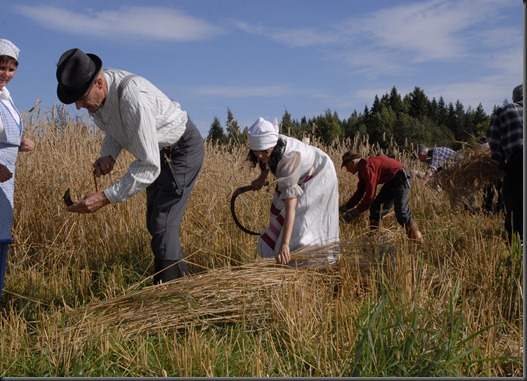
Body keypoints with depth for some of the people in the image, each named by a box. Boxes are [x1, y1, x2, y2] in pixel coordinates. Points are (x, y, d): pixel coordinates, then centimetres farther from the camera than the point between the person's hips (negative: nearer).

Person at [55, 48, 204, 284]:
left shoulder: (132, 97, -39)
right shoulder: (93, 93, -14)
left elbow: (149, 167, -38)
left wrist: (105, 198, -41)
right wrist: (108, 156, -15)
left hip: (182, 148, -9)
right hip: (158, 151, 9)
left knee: (163, 224, -15)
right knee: (155, 223, 14)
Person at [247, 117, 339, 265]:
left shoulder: (288, 158, -44)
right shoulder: (269, 144, -24)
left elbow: (291, 207, -49)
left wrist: (284, 244, -54)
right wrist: (261, 178, -4)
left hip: (319, 175, -8)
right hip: (301, 175, 8)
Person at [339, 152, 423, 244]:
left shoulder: (367, 167, -24)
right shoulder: (362, 169, 8)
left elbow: (370, 195, -28)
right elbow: (359, 193, 13)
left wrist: (354, 213, -23)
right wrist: (343, 208, 7)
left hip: (401, 177, -11)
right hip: (391, 181, 11)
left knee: (401, 213, -19)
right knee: (376, 209, 7)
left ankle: (418, 242, -10)